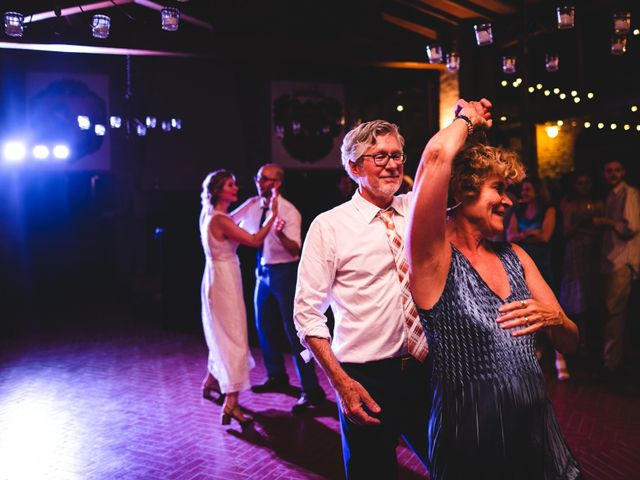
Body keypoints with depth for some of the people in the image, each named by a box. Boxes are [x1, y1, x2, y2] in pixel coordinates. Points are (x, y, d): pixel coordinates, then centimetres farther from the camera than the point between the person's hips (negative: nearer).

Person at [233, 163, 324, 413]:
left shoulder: (289, 211, -16)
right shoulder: (252, 205, 2)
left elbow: (295, 249, -24)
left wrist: (281, 234, -42)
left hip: (284, 272, -7)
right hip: (263, 271, 7)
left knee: (293, 330, -7)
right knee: (264, 327, 18)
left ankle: (311, 390, 1)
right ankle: (276, 377, 38)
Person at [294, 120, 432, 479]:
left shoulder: (418, 208, 3)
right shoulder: (329, 225, -9)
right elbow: (308, 312, -10)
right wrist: (342, 382, -17)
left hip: (425, 369, 5)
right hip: (367, 380, -4)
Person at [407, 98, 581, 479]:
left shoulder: (515, 257, 5)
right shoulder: (435, 258, -14)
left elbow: (570, 344, 8)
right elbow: (437, 157, -29)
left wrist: (554, 319, -16)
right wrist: (467, 118, -8)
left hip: (538, 431, 6)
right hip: (471, 441, -5)